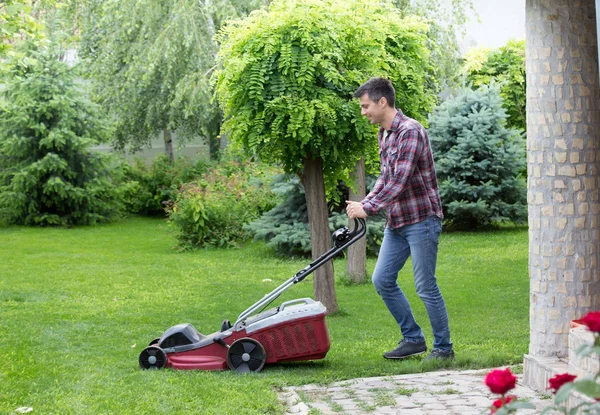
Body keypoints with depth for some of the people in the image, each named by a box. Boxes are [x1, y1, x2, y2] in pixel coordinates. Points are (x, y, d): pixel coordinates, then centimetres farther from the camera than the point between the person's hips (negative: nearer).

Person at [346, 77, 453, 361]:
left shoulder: (410, 132, -18)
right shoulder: (383, 134, 12)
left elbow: (400, 181, -23)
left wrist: (368, 208, -19)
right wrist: (366, 201, 3)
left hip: (421, 220, -9)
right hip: (396, 222, 9)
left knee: (425, 286, -4)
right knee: (382, 280, 7)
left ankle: (443, 348, 10)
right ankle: (413, 338, 19)